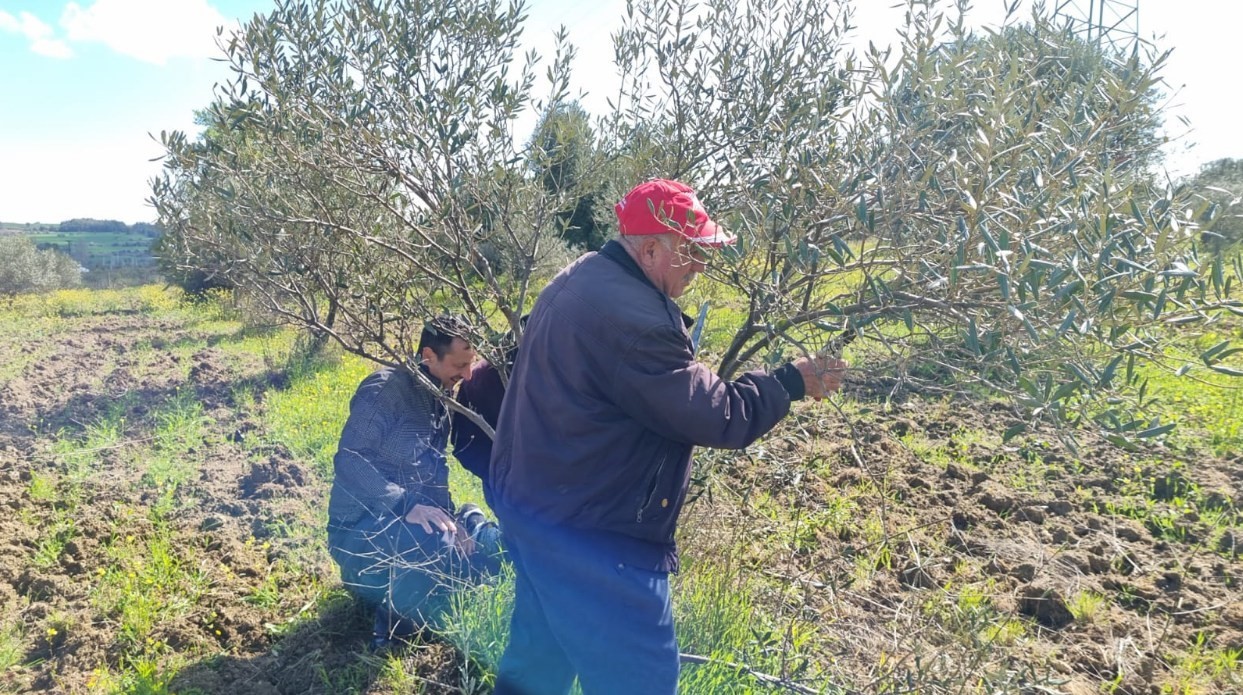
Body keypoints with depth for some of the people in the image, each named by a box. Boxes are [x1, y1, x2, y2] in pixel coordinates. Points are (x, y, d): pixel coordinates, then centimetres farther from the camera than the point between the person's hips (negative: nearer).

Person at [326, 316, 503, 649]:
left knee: (494, 544, -9)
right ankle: (398, 611, -9)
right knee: (439, 546, -37)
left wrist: (450, 520, -1)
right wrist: (408, 506, -32)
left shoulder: (439, 402, 12)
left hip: (410, 523, 8)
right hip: (362, 528, -8)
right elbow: (348, 460, -22)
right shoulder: (386, 388, -12)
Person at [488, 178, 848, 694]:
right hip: (587, 528, -11)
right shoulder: (629, 315, -25)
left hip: (534, 501, 11)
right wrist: (791, 383, -7)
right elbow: (715, 416, -20)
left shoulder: (581, 284, 8)